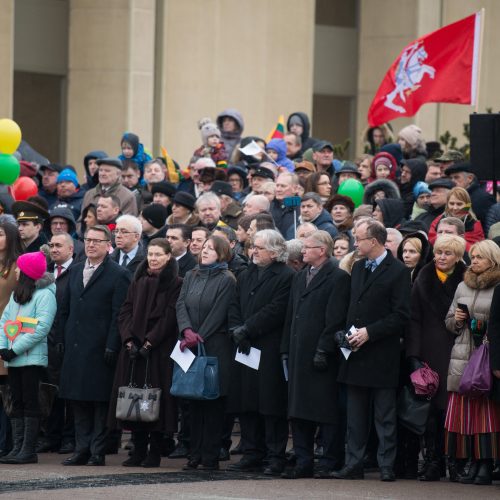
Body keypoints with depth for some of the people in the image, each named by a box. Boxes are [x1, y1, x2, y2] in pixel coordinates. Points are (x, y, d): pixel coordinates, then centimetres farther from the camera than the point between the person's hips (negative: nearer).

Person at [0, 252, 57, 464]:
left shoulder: (45, 295, -9)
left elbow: (42, 328, -17)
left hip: (32, 357, -8)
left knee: (30, 403, -5)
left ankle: (29, 450, -5)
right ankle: (17, 447, 9)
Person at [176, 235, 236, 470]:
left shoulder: (226, 280, -3)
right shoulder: (191, 276, 14)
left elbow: (218, 314, -9)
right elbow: (181, 305, 4)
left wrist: (199, 337, -13)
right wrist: (187, 330, -13)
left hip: (215, 346, -5)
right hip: (191, 346, 5)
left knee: (213, 403, -3)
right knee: (195, 401, 6)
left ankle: (210, 457, -1)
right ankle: (196, 454, 9)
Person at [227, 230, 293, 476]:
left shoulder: (285, 277, -7)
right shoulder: (245, 276, 18)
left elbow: (275, 311, -15)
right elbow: (234, 307, 13)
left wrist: (246, 330, -13)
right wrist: (236, 331, -5)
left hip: (270, 351, -7)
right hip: (245, 349, 7)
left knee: (272, 407, -5)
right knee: (246, 405, 8)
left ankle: (276, 457, -1)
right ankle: (252, 454, 14)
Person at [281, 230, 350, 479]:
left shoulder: (338, 278, -7)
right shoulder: (299, 277, 18)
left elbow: (335, 319, -13)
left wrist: (323, 351, -18)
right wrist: (286, 350, 13)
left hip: (323, 356, -8)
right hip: (299, 354, 8)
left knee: (327, 411, -4)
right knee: (299, 411, 8)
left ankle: (330, 463, 1)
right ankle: (303, 462, 12)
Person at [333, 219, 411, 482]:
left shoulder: (397, 271, -8)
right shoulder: (358, 268, 14)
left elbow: (401, 316, -12)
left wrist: (369, 332, -16)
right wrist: (350, 332, 5)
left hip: (382, 356, -7)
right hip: (356, 352, 7)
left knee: (385, 416, 0)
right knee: (356, 415, 8)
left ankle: (386, 466, 3)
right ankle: (353, 465, 11)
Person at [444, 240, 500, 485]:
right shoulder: (463, 287, 17)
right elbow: (448, 320, 24)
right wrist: (456, 320, 4)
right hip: (462, 357, 5)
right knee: (464, 410, 1)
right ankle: (473, 463, 5)